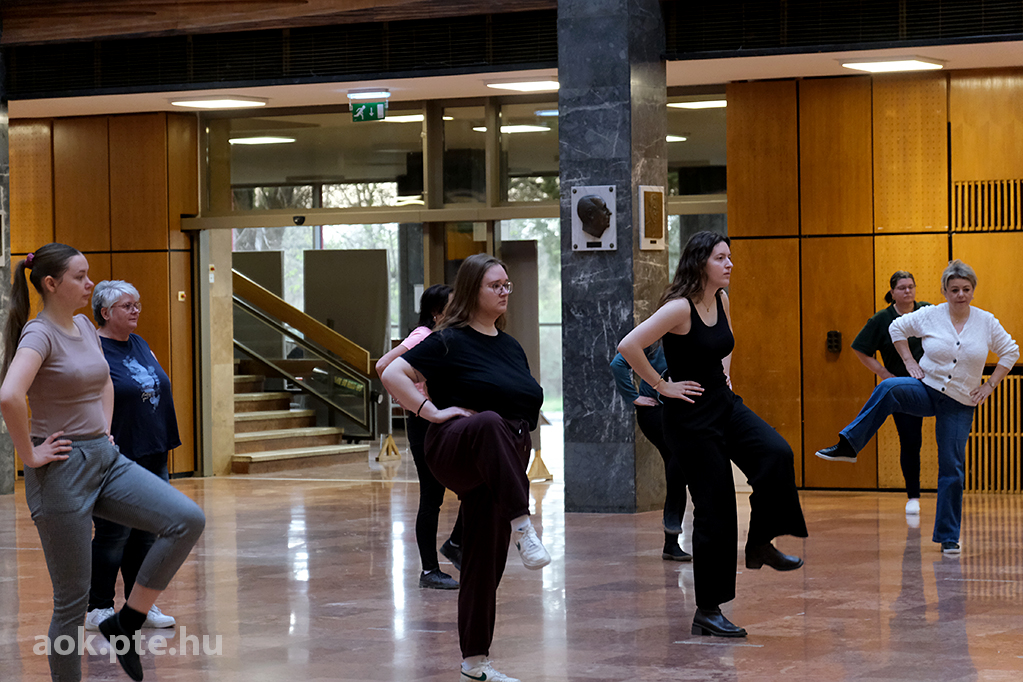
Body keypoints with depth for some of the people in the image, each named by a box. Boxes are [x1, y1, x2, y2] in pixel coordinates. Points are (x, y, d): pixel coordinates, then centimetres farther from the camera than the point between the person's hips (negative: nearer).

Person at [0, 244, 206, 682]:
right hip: (63, 467, -8)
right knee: (73, 599, 0)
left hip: (105, 459, 8)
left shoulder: (85, 327, 10)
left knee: (188, 519, -9)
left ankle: (126, 624, 3)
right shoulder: (40, 334, -15)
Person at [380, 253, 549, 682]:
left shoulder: (510, 347, 17)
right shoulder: (450, 341, -4)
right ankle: (523, 529, -49)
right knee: (489, 423, -41)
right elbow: (393, 374, -11)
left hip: (499, 467, 7)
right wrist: (433, 411, -17)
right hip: (455, 452, -7)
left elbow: (527, 403, 26)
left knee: (485, 562, 5)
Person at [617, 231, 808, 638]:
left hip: (725, 404, 7)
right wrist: (662, 386, -18)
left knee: (776, 454, -19)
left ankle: (760, 545, -1)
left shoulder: (721, 300, 5)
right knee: (714, 509, -4)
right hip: (690, 415, -7)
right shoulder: (680, 308, -19)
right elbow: (628, 347, -27)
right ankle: (707, 612, 6)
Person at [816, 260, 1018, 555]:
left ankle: (949, 537, 9)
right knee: (889, 389, -33)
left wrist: (989, 386, 2)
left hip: (960, 405, 1)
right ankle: (848, 445, -33)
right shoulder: (930, 316, -3)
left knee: (952, 468, -2)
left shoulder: (987, 322, -1)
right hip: (927, 390, -1)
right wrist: (909, 362, 1)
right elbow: (897, 327, 10)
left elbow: (1010, 352, 9)